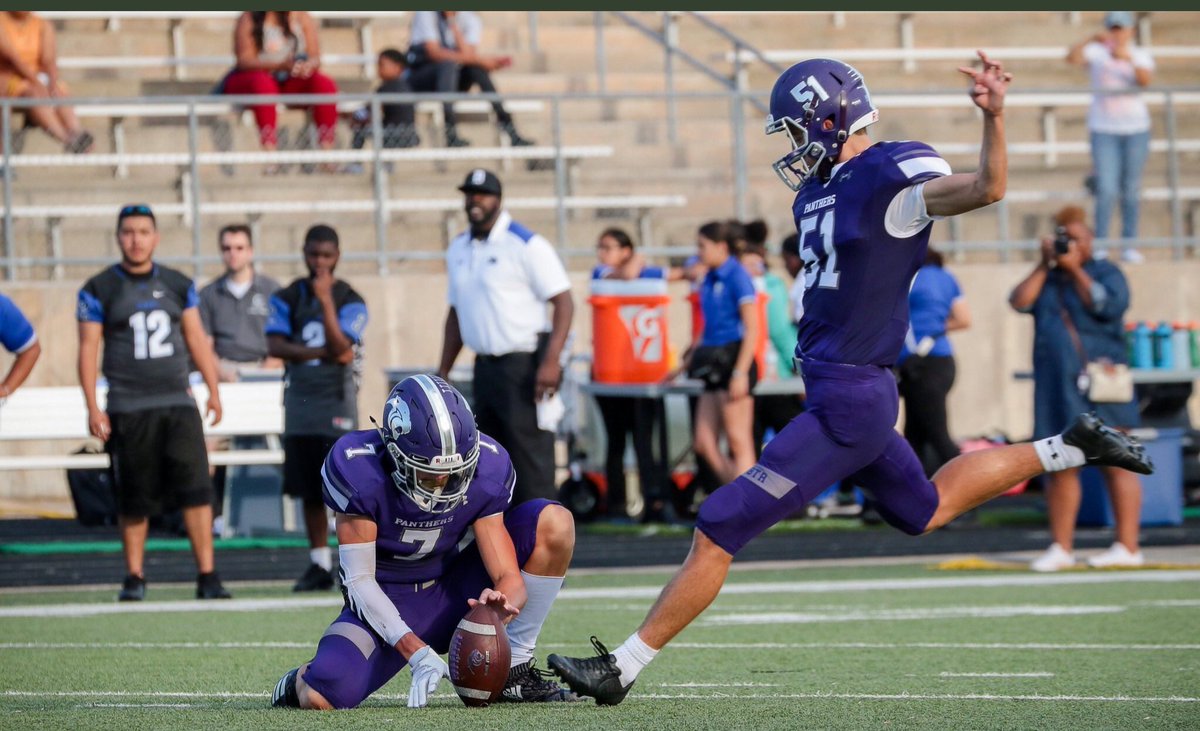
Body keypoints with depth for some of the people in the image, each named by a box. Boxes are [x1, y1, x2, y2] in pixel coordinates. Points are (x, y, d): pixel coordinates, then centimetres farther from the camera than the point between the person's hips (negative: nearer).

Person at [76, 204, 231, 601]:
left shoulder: (178, 285, 10)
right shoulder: (99, 290, 1)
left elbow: (196, 339, 15)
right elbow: (88, 349, 0)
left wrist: (213, 389, 9)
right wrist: (93, 408, -6)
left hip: (177, 403, 2)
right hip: (127, 409, -2)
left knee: (196, 488, -11)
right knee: (133, 500, 3)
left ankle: (207, 575, -10)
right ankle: (134, 576, 18)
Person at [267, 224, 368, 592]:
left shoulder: (350, 301, -2)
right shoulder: (287, 298, 6)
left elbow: (340, 347, -15)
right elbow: (275, 345, -5)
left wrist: (326, 300, -21)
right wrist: (324, 353, -14)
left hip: (337, 401, -3)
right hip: (300, 400, 4)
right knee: (310, 490, 7)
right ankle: (319, 564, 14)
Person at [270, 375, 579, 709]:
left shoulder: (485, 471, -18)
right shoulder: (360, 471, -27)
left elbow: (510, 578, -16)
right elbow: (360, 580, -22)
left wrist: (504, 601, -43)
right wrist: (416, 653, -33)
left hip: (457, 590, 3)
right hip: (387, 605, -3)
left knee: (554, 523, -18)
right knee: (322, 699, -30)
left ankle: (515, 672, -8)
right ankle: (304, 680, 13)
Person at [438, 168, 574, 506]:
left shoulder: (526, 245, -9)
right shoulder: (458, 249, 13)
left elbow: (564, 301, -13)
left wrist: (551, 361, -22)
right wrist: (443, 372, 17)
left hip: (524, 363, -7)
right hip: (485, 364, 7)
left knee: (530, 456, -11)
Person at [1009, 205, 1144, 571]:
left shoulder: (1106, 273, 4)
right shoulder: (1046, 279, 18)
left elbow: (1105, 305, -14)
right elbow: (1020, 302, 2)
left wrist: (1075, 268, -9)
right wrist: (1044, 265, -1)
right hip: (1056, 386, 5)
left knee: (1115, 465, -6)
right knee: (1059, 467, 5)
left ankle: (1127, 547, -6)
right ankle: (1061, 547, 10)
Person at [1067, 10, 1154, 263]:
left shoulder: (1140, 55, 5)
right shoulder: (1098, 52, 1)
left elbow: (1145, 80, -14)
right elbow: (1072, 58, -17)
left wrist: (1128, 58, -29)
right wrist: (1092, 39, -29)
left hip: (1136, 128, 2)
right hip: (1104, 129, -2)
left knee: (1130, 190, 5)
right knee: (1106, 190, -10)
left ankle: (1129, 245, 10)